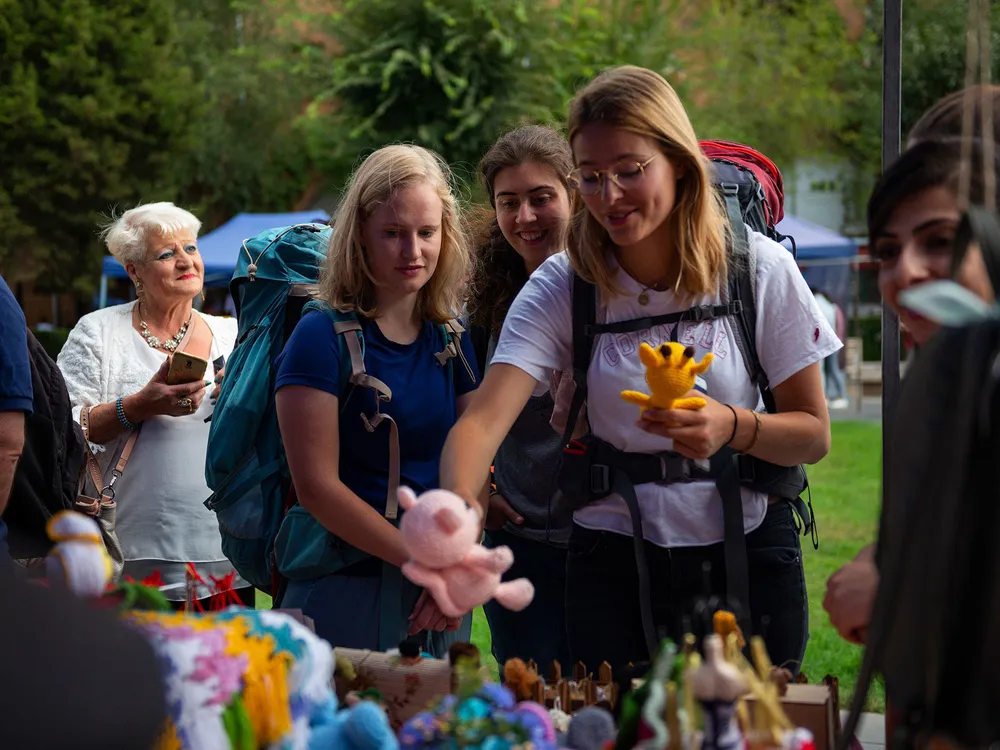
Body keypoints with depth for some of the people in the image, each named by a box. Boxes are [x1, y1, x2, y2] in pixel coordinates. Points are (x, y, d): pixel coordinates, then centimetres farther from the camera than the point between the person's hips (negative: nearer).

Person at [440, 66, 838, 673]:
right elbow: (483, 421, -22)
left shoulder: (762, 269, -8)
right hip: (614, 564, 0)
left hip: (749, 553, 0)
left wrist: (734, 427, -23)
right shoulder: (561, 287, -8)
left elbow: (814, 435, -1)